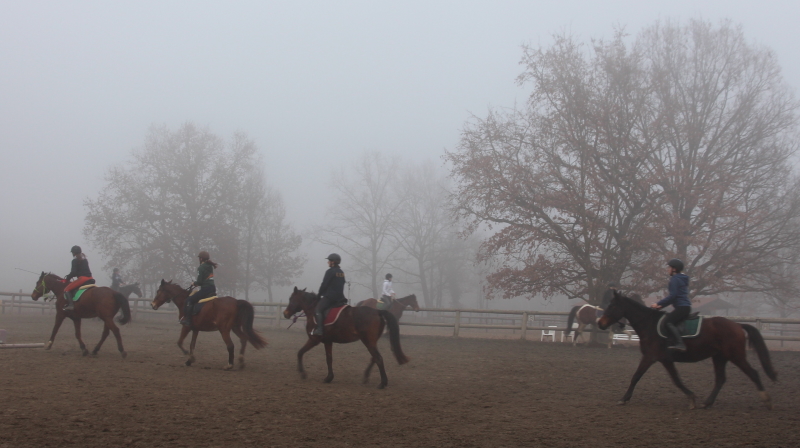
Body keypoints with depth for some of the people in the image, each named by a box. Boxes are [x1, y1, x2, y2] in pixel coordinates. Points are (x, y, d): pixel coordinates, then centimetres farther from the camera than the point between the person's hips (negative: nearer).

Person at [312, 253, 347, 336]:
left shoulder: (330, 271, -8)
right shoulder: (341, 272, 17)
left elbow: (324, 284, -9)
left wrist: (319, 294, 5)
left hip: (329, 296, -9)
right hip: (340, 297, 9)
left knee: (318, 310, -13)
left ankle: (319, 329, -28)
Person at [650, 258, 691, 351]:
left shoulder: (675, 279, -8)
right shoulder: (683, 279, 23)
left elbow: (672, 295, -17)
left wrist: (659, 304, -13)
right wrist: (662, 305, 21)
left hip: (681, 307, -11)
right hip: (686, 307, 11)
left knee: (668, 322, -23)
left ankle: (679, 344, -38)